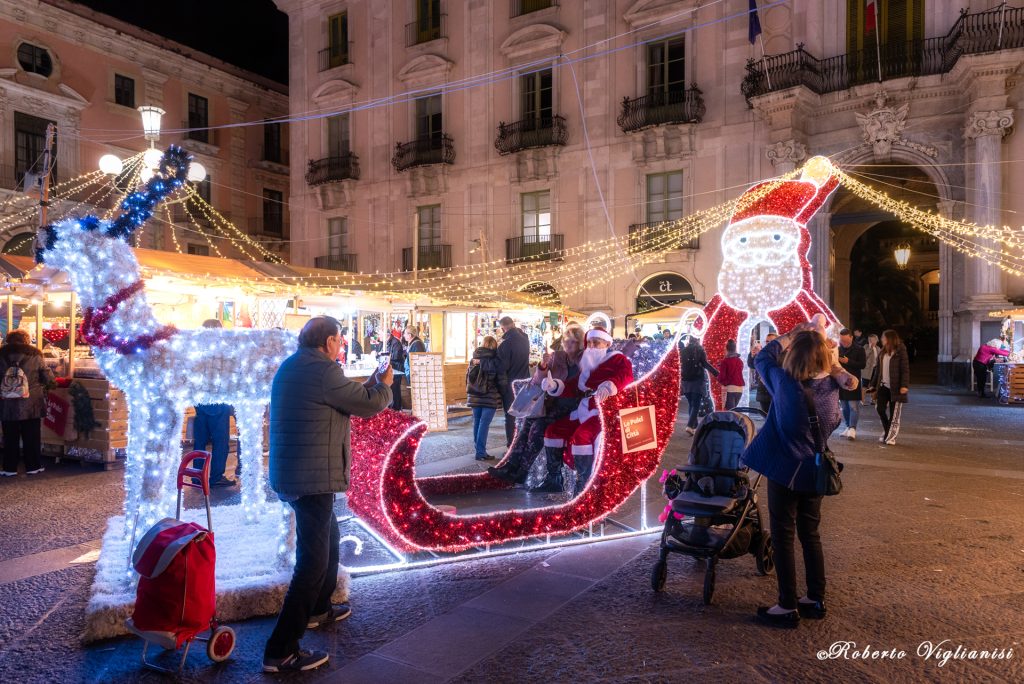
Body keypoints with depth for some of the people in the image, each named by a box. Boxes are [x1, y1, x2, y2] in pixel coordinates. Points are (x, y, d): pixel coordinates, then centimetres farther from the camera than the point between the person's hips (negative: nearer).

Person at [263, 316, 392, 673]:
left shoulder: (292, 366, 11)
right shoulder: (322, 370, -19)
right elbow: (370, 404, -12)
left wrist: (371, 382, 17)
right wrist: (385, 385, 7)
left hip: (294, 473, 10)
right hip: (313, 477, -10)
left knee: (329, 539, 27)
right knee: (313, 560, -4)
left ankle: (318, 610, 43)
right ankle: (281, 652, 1)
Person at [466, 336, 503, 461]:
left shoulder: (474, 359, 8)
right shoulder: (494, 360, -8)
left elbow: (468, 377, 10)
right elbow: (500, 378, -14)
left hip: (474, 396, 5)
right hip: (489, 397, -5)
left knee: (477, 423, 13)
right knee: (484, 424, -5)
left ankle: (478, 448, 21)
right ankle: (481, 453, -5)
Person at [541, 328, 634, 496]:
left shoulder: (617, 358, 0)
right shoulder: (588, 365, 24)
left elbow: (626, 374, -22)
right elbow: (573, 388, 18)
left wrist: (610, 385, -42)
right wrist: (554, 386, 0)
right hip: (584, 411, 9)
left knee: (581, 437, -31)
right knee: (553, 430, 6)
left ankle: (583, 485, -20)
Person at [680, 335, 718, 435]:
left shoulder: (684, 351, 8)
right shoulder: (700, 350, -2)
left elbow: (681, 366, 10)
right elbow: (705, 364, -12)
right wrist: (717, 373, -14)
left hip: (686, 381, 4)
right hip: (698, 381, -4)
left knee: (691, 405, 13)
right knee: (696, 405, -5)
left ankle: (694, 427, 16)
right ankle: (690, 426, -20)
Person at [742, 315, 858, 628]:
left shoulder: (785, 383, -19)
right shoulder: (832, 386, -6)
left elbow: (762, 357, -3)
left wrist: (794, 333, 0)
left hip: (785, 471, -5)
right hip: (815, 472, 5)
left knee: (783, 537, 4)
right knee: (810, 534, 18)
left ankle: (788, 607, 11)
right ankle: (815, 600, 28)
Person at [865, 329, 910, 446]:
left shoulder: (900, 352, -8)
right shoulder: (882, 353, 10)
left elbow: (905, 369, -12)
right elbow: (878, 369, 14)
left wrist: (904, 385, -21)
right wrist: (873, 385, 12)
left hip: (895, 387, -6)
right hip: (883, 386, 6)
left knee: (894, 413, 2)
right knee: (880, 408, 2)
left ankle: (890, 437, 8)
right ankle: (887, 431, 22)